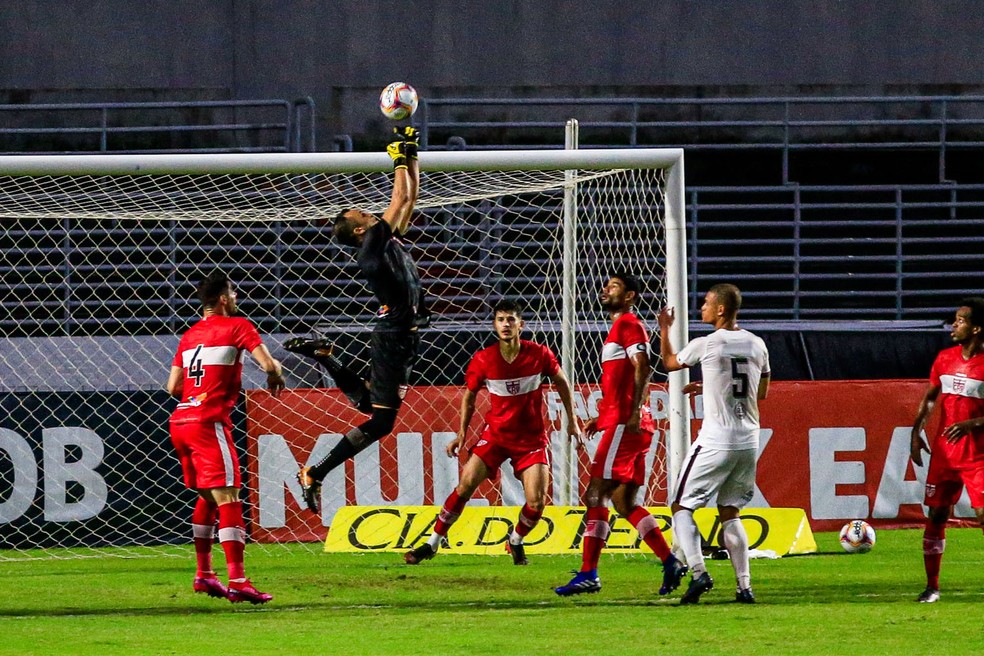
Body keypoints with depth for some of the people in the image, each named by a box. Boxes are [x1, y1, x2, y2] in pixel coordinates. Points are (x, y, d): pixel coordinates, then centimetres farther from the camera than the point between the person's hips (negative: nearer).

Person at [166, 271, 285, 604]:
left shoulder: (189, 335, 18)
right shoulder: (237, 326, -1)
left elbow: (173, 387, 16)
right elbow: (268, 364, -12)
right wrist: (276, 377, 10)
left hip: (180, 421, 8)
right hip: (209, 423, -8)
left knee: (207, 497, 21)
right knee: (228, 499, -11)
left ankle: (204, 574, 24)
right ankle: (237, 582, -19)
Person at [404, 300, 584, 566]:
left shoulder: (539, 354, -11)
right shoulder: (483, 360, -10)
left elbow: (561, 382, 7)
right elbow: (469, 396, 6)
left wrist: (572, 421, 7)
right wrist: (462, 434, 0)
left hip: (532, 438, 0)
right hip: (496, 434, 0)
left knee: (536, 503, -10)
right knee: (465, 486, -13)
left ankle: (516, 541, 21)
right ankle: (432, 543, -2)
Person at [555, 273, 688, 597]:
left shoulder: (628, 325, -7)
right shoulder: (621, 327, 24)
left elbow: (643, 369, -19)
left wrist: (634, 412, -28)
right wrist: (602, 417, 25)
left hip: (625, 424, -10)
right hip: (624, 423, 10)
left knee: (596, 496, -10)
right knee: (625, 502, 11)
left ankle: (588, 573, -11)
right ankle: (671, 564, 8)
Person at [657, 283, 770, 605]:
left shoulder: (705, 345, -8)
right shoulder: (757, 345, 7)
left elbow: (670, 362, 11)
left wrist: (664, 329, 27)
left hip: (715, 442, -5)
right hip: (749, 442, 5)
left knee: (682, 506, 4)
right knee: (730, 512, 15)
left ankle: (698, 572, -15)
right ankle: (744, 586, 6)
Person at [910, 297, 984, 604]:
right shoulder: (945, 358, 7)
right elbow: (930, 397, 17)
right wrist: (916, 432, 9)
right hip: (943, 452, 5)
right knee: (936, 514, 5)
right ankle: (932, 586, 12)